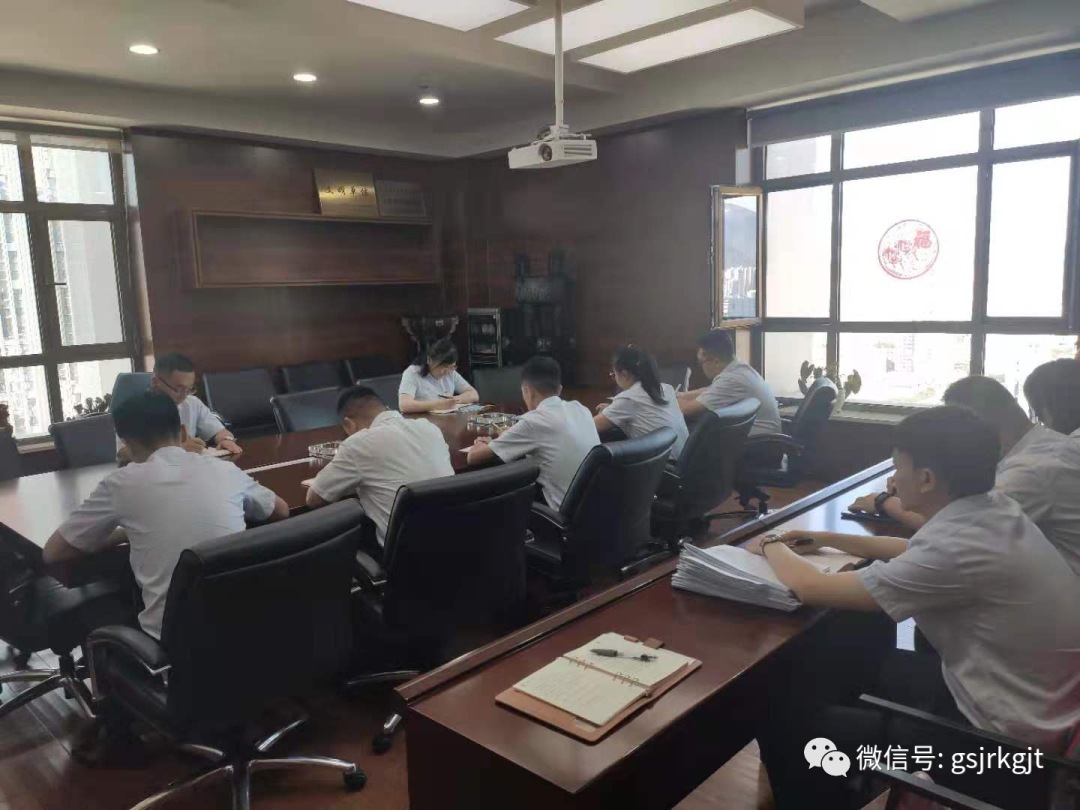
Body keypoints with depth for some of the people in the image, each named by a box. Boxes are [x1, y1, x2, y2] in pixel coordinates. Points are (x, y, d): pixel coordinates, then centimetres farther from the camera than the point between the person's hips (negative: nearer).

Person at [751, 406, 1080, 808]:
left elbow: (810, 589, -24)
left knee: (785, 723, -3)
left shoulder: (957, 548, -31)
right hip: (1032, 703, 9)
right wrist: (826, 539, 15)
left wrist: (770, 546, -4)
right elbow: (914, 552, 18)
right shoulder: (994, 511, -4)